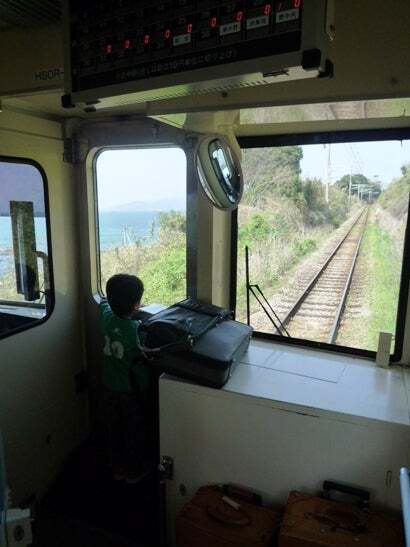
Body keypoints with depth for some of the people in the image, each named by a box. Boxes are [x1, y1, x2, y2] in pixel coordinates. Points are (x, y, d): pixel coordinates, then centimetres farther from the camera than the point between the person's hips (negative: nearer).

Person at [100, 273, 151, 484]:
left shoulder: (107, 317, -13)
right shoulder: (138, 330, -29)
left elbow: (104, 302, 10)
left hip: (111, 387, 5)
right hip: (132, 390, -5)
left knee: (115, 428, 22)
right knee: (135, 431, 16)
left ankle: (117, 468, 39)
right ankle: (134, 470, 33)